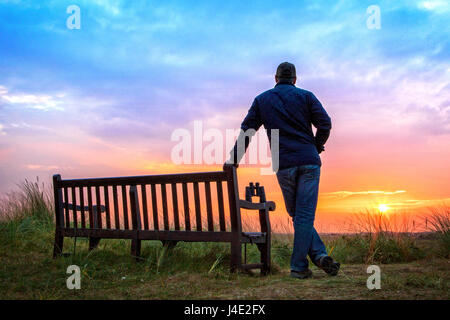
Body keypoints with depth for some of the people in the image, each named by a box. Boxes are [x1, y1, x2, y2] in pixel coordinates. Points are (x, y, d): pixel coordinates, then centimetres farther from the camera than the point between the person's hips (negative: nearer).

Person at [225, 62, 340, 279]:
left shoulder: (261, 100, 13)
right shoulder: (305, 96, 8)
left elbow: (247, 130, 9)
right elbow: (325, 124, -2)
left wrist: (234, 159, 12)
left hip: (284, 165, 1)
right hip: (309, 162, -1)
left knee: (297, 215, 12)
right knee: (305, 214, -1)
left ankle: (319, 255, 1)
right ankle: (298, 266, -3)